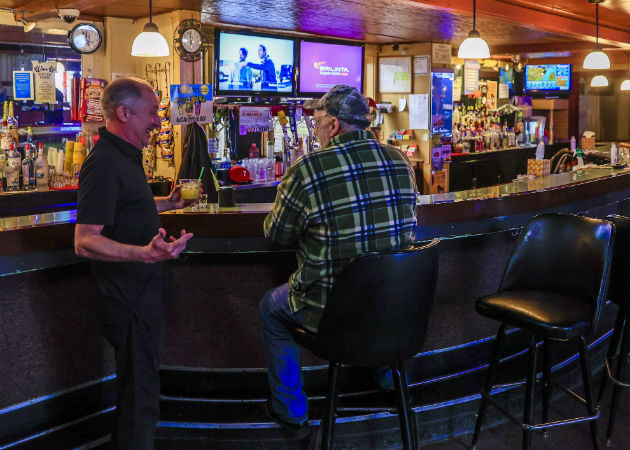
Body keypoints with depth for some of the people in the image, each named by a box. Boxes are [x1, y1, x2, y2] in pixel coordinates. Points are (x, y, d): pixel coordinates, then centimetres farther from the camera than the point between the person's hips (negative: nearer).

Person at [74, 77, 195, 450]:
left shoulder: (125, 155, 11)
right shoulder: (104, 164, -23)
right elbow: (85, 241, -30)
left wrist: (167, 203, 21)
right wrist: (144, 253, -43)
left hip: (143, 294, 11)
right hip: (131, 302, -11)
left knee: (139, 385, 25)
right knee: (139, 394, 0)